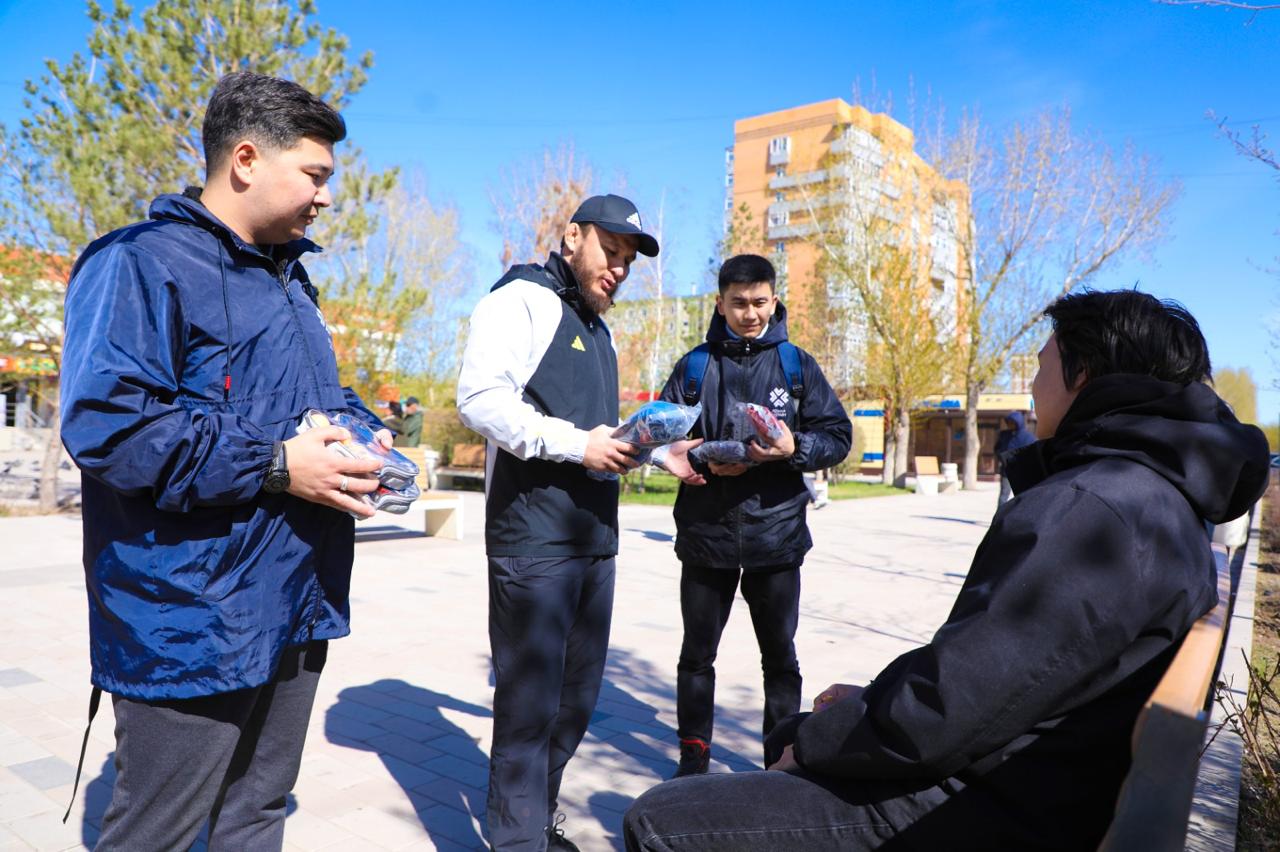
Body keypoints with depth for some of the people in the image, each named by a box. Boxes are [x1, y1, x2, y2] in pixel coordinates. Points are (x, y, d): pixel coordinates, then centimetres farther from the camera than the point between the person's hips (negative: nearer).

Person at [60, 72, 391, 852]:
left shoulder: (287, 277, 16)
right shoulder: (141, 263, -13)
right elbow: (104, 423, -24)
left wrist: (364, 432, 3)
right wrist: (274, 467, -23)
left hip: (294, 606, 8)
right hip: (192, 619, -8)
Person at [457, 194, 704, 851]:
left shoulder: (599, 328, 22)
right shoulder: (522, 300, -5)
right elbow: (479, 397, -19)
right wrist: (576, 445, -21)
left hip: (594, 536, 9)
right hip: (533, 538, -9)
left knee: (576, 697, 16)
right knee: (530, 702, -1)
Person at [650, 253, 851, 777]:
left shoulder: (796, 364, 3)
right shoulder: (695, 366, 4)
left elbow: (838, 437, 1)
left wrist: (795, 448, -19)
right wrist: (705, 460, -16)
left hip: (776, 532, 0)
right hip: (705, 532, 1)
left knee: (779, 655, 13)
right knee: (697, 653, 12)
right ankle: (694, 756, 29)